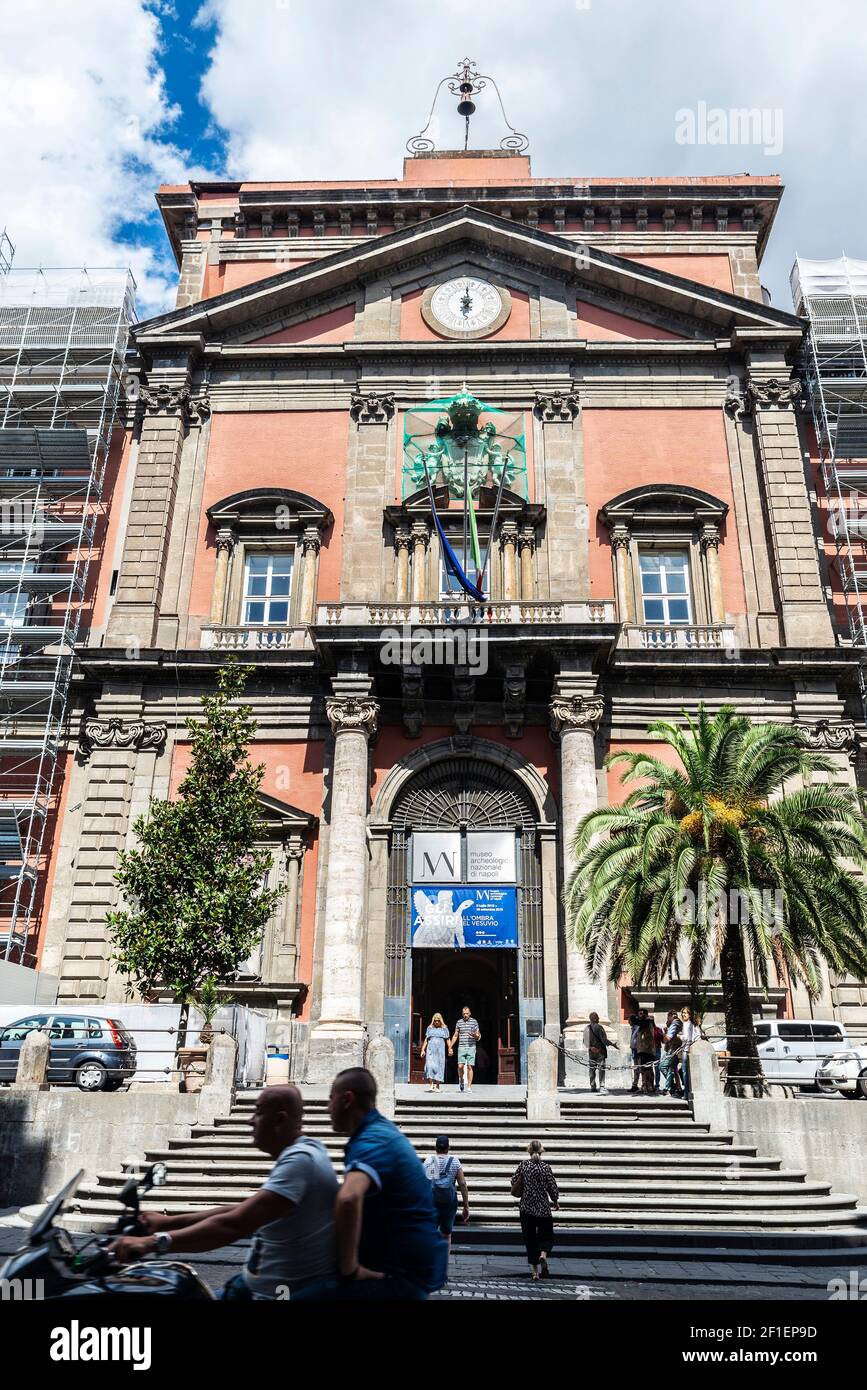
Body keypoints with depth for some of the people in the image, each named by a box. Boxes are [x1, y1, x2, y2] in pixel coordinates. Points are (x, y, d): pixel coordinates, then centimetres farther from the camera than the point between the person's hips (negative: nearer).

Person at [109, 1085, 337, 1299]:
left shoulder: (300, 1160, -24)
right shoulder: (303, 1150, 8)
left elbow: (234, 1224, -33)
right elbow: (244, 1210, 11)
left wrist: (155, 1242, -33)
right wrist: (169, 1222, 8)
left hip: (289, 1290, -9)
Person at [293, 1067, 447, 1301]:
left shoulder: (371, 1141, -22)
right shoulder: (383, 1129, 10)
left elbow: (348, 1199, -42)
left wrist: (348, 1269, -30)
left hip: (404, 1275, -10)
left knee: (305, 1296, -22)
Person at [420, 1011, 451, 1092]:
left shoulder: (444, 1029, 10)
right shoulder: (430, 1029, 12)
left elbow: (448, 1040, 8)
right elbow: (426, 1040, 12)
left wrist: (450, 1049, -4)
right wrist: (423, 1050, 4)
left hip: (440, 1050, 0)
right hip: (430, 1050, 0)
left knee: (439, 1067, -2)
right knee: (430, 1065, -13)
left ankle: (437, 1086, 5)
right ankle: (431, 1084, -12)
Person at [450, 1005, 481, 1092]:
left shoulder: (474, 1022, 3)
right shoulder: (459, 1022, 8)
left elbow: (479, 1036, 4)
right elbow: (455, 1036, 14)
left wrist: (475, 1035, -19)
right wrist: (450, 1047, 9)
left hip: (471, 1048, -1)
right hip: (461, 1048, 1)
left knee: (469, 1067, -4)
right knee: (460, 1066, -7)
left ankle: (469, 1086, 2)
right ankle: (462, 1080, 20)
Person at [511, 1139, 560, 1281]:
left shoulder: (523, 1164, -6)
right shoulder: (546, 1167, -9)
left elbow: (514, 1181, 2)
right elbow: (552, 1187, -5)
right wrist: (555, 1202, 13)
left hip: (526, 1208, 1)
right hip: (543, 1208, -1)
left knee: (529, 1238, 11)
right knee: (546, 1235, 14)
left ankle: (535, 1270, 10)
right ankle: (543, 1255, -14)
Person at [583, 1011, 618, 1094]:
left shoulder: (586, 1028, 5)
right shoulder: (599, 1027, -14)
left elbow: (585, 1041, 11)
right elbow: (604, 1040, -15)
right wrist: (613, 1044, -2)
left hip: (591, 1052, 6)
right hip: (600, 1051, -6)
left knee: (592, 1069, 15)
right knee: (601, 1069, -6)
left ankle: (592, 1086, 22)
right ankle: (602, 1087, -15)